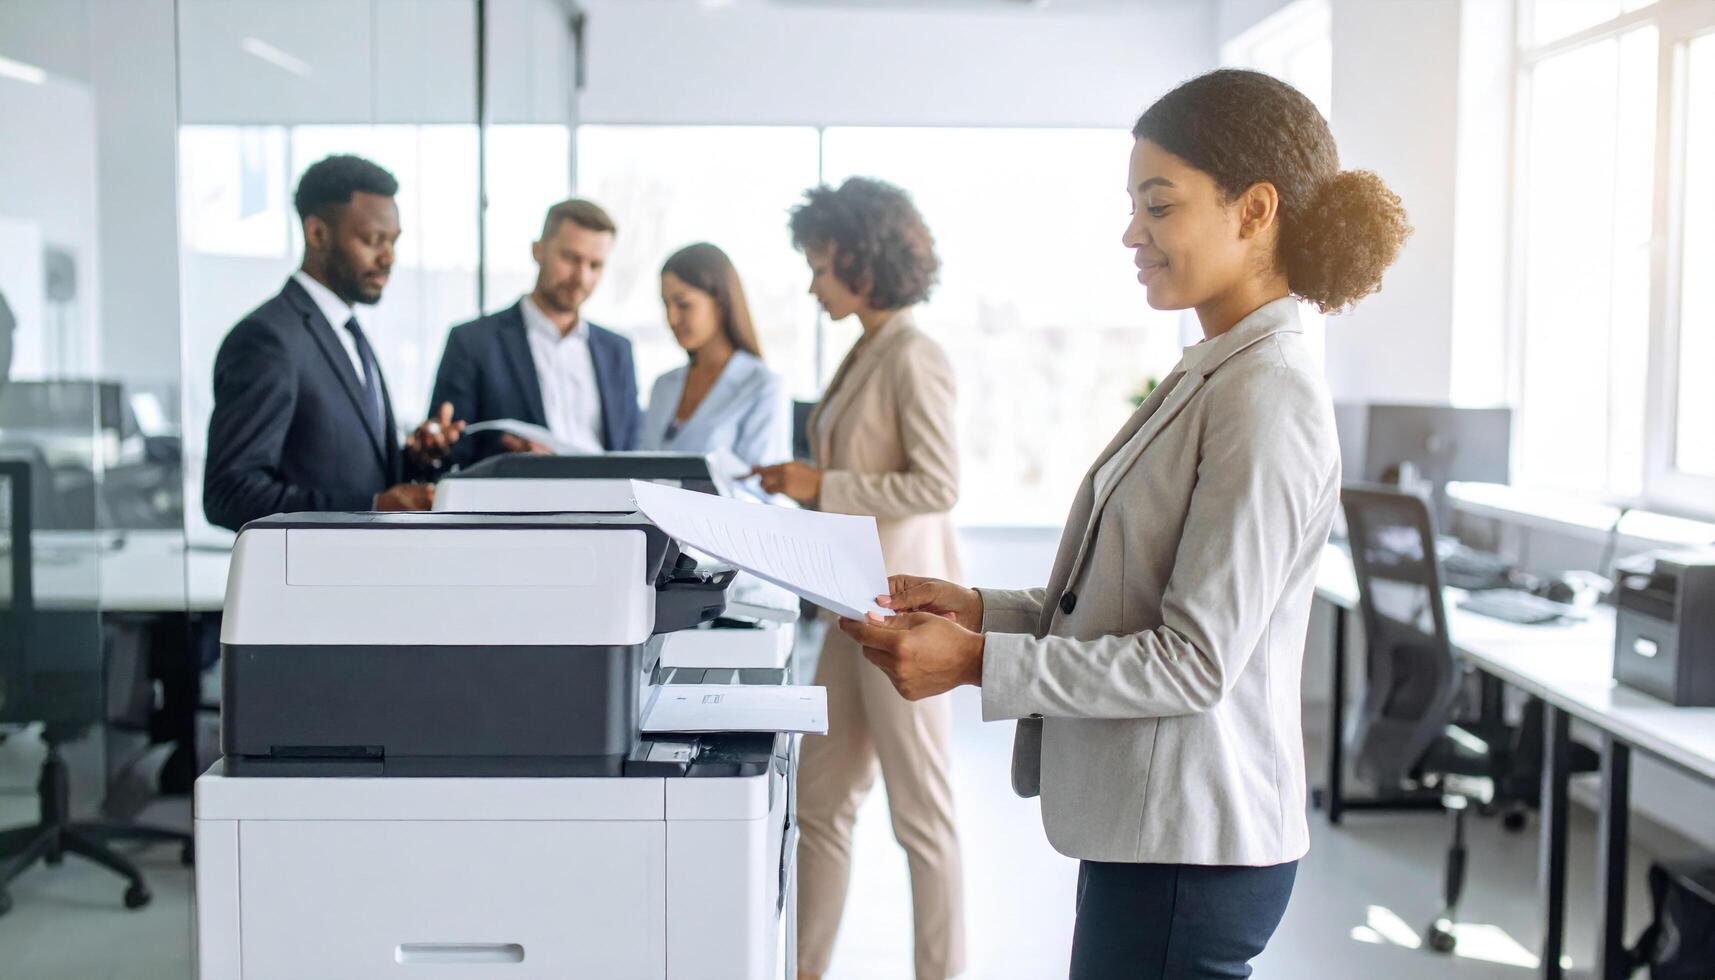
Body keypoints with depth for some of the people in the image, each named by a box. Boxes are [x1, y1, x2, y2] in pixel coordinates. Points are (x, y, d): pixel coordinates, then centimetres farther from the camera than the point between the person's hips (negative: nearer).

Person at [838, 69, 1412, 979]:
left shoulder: (1266, 398, -18)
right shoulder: (1208, 377, 11)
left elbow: (1197, 660, -21)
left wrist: (979, 662, -21)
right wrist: (981, 610, 4)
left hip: (1189, 846, -9)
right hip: (1146, 826, 9)